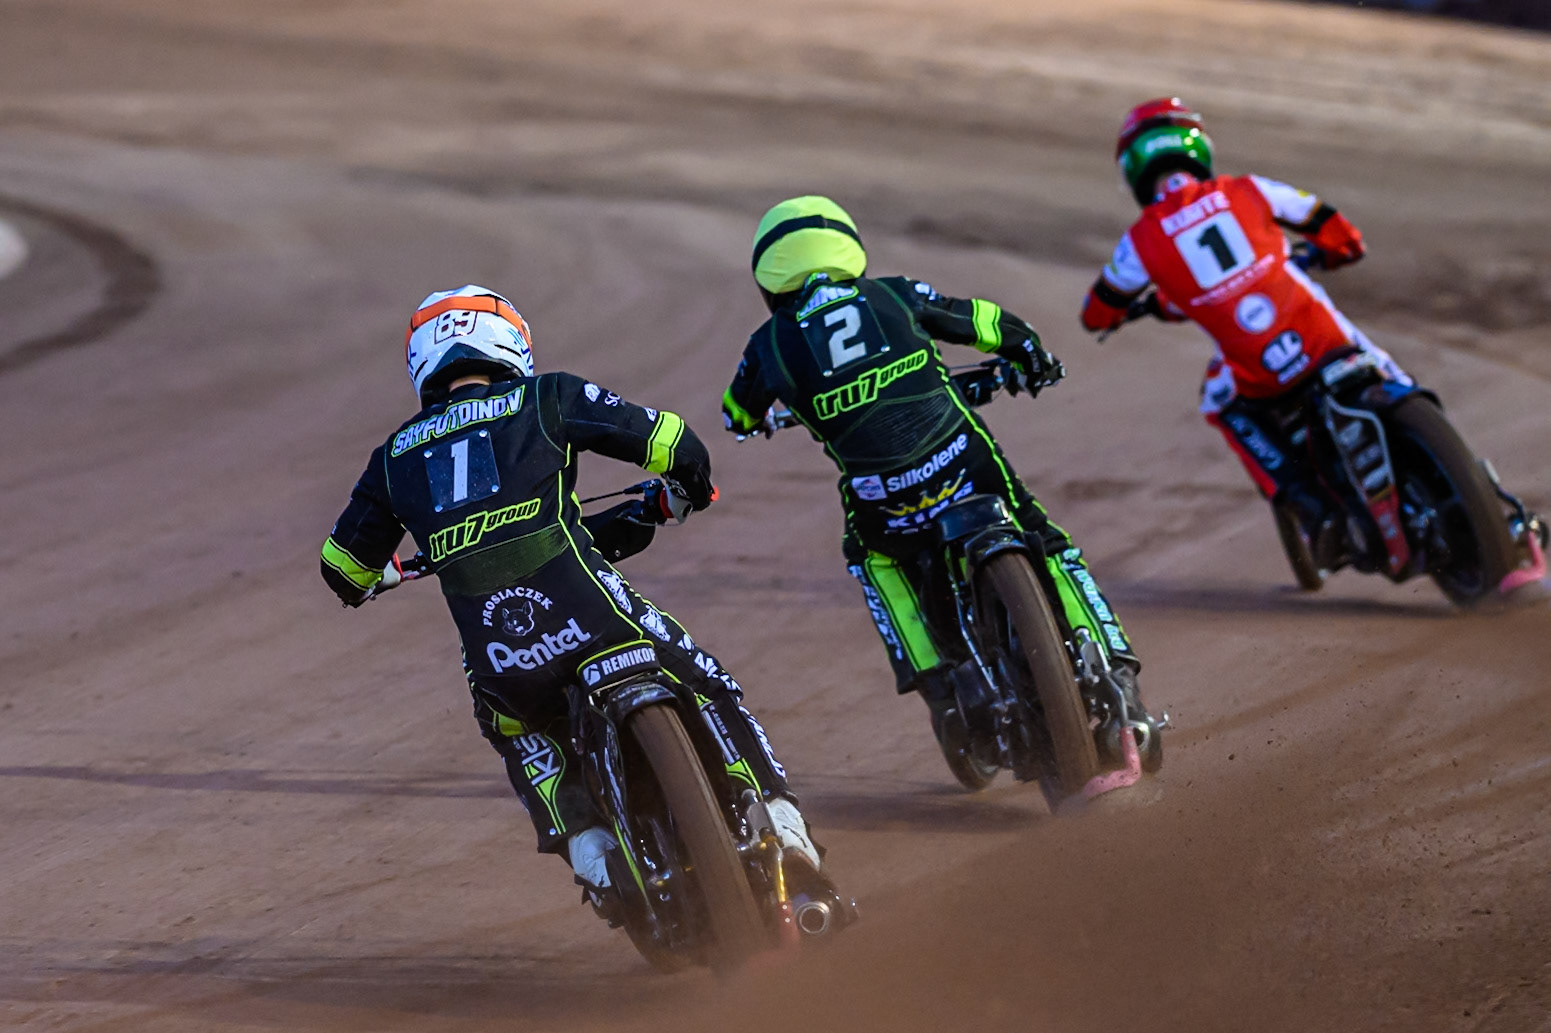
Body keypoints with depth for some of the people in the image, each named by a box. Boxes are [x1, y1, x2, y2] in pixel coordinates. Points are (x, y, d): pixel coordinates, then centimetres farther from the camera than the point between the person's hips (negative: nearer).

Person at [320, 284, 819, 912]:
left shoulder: (396, 456, 19)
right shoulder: (544, 399, 10)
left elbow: (344, 568, 27)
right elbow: (668, 440, 10)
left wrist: (374, 580, 52)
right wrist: (687, 489, 34)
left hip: (498, 664, 3)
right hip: (592, 619, -3)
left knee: (518, 731, 35)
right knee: (707, 687, 21)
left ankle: (583, 841, 16)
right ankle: (775, 816, 12)